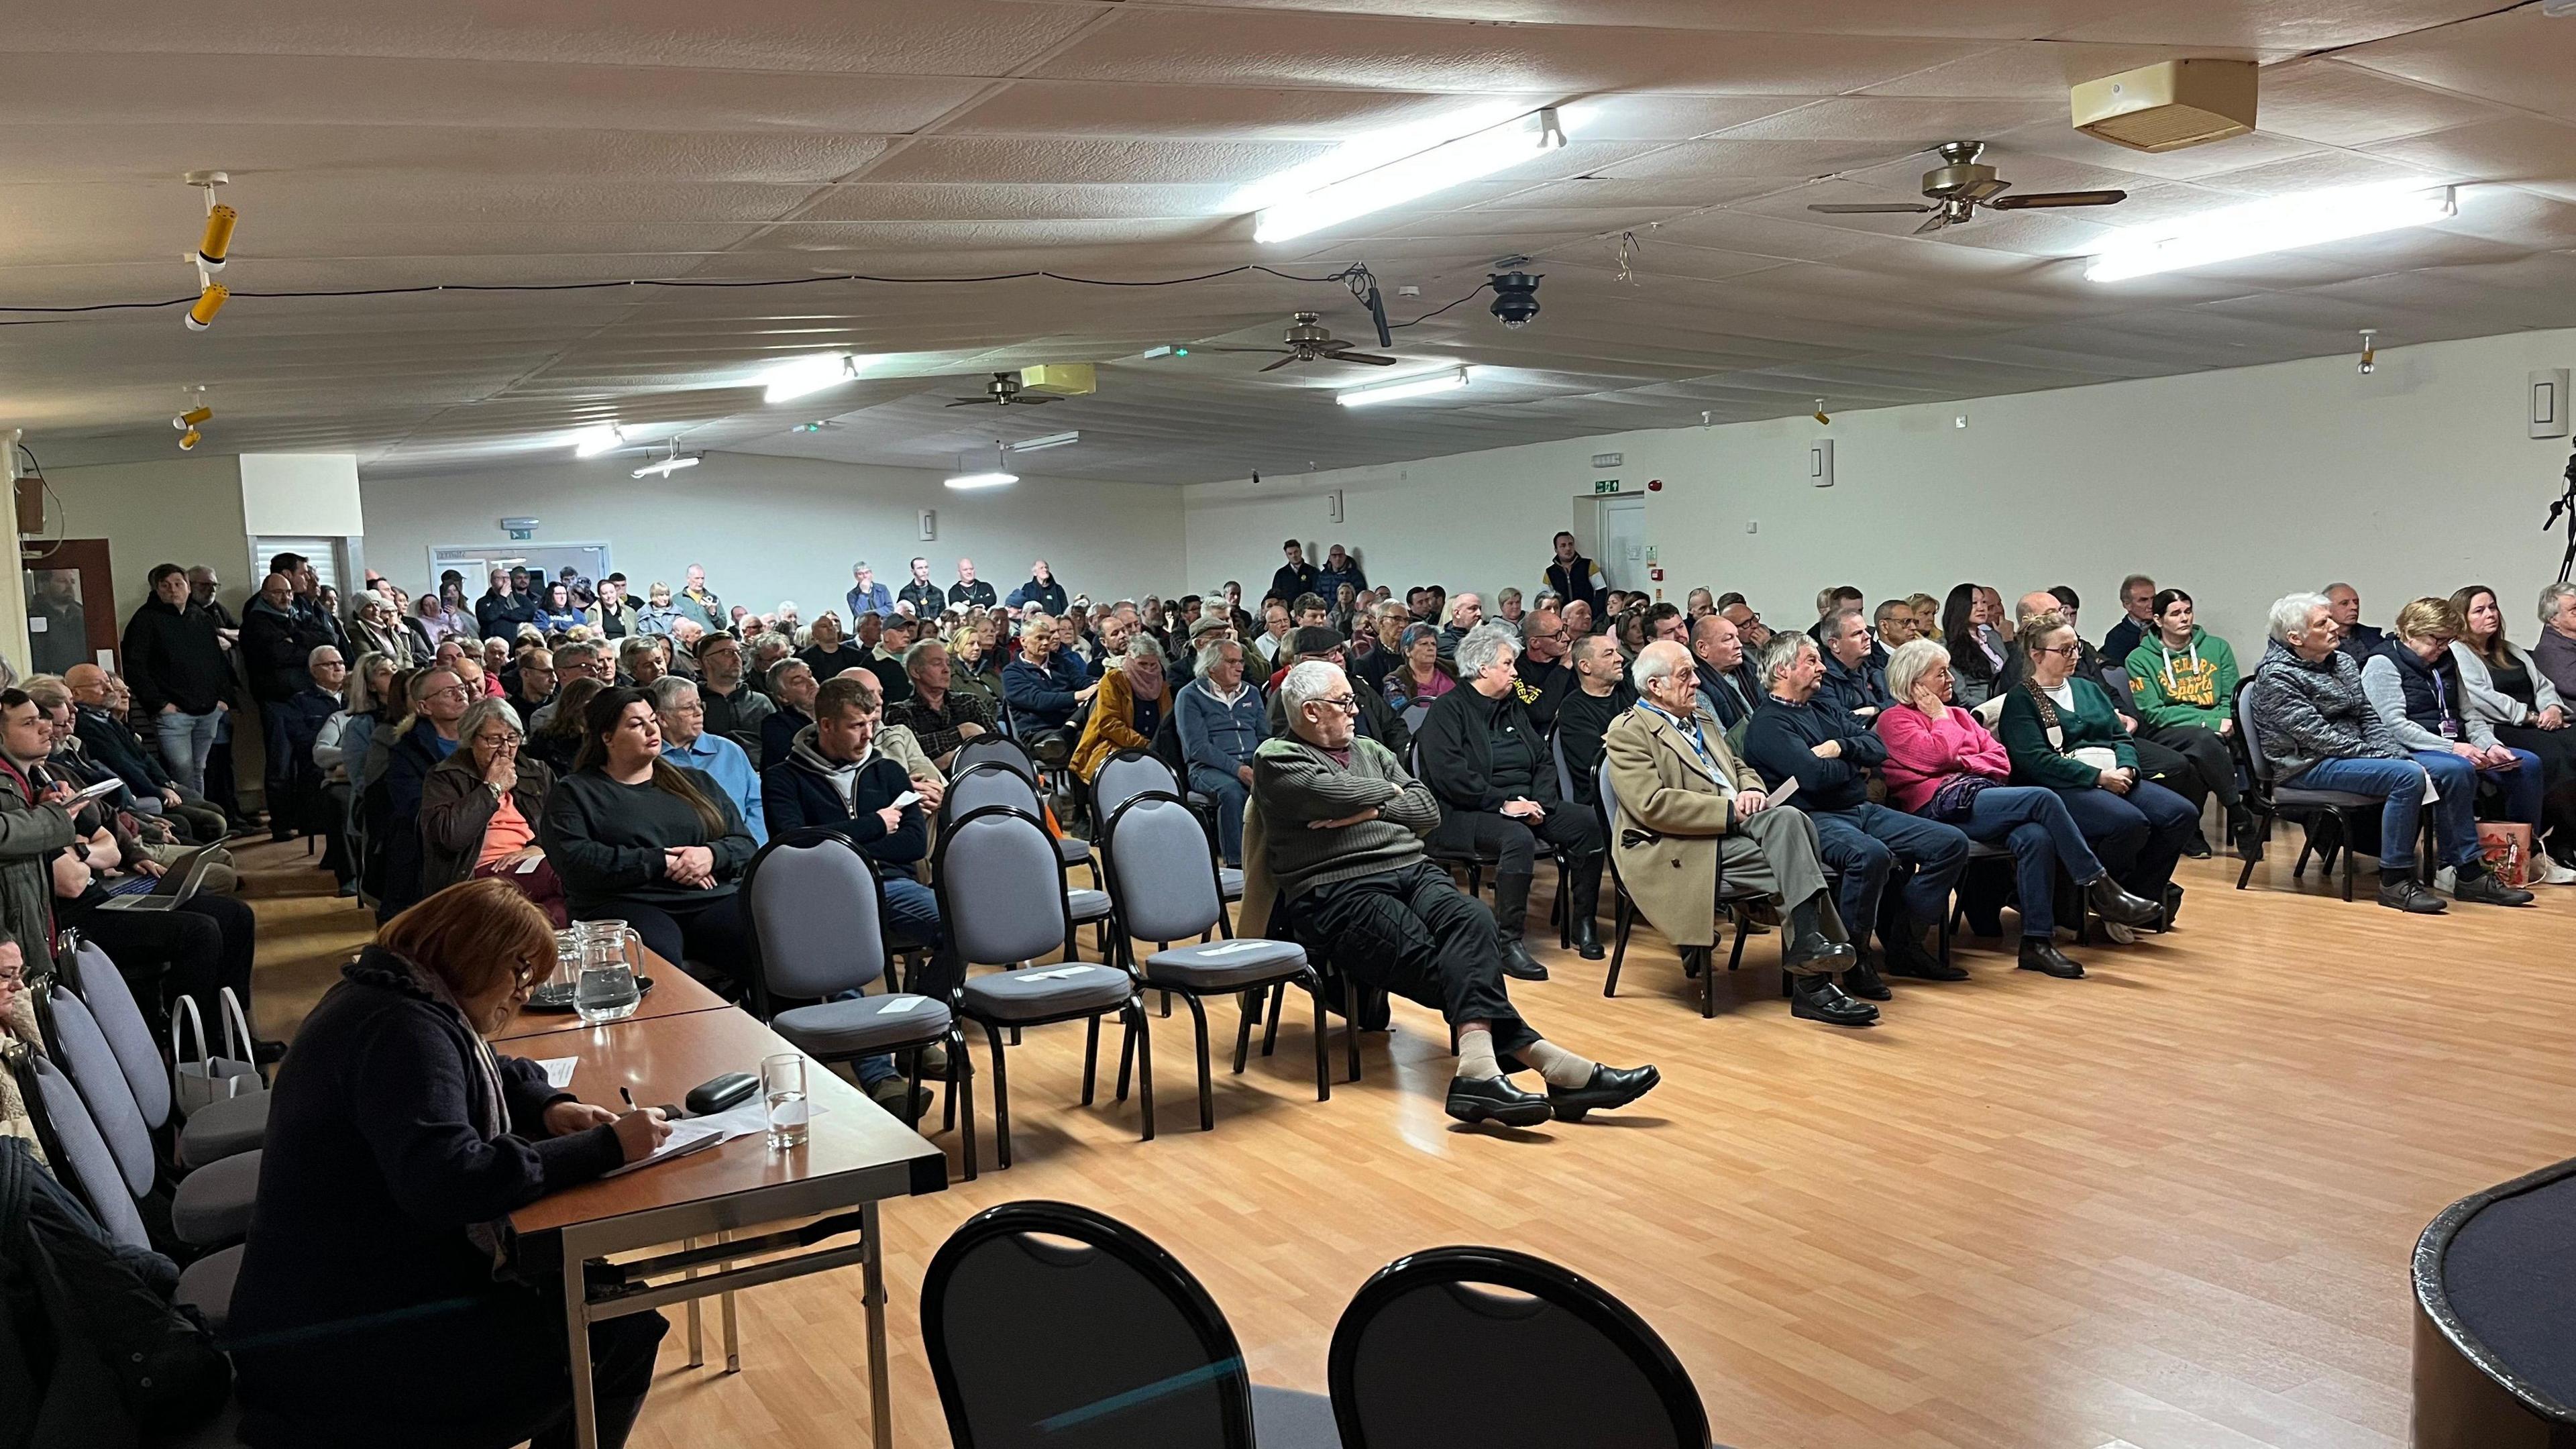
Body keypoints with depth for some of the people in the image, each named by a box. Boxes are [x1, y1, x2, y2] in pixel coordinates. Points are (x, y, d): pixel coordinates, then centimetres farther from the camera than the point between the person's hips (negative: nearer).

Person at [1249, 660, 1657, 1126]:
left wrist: (1372, 810, 0)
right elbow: (1337, 793, -12)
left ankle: (1480, 1068, -45)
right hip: (1339, 890, -5)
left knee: (1471, 919, -30)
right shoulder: (1276, 759, 7)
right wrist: (1389, 790, 8)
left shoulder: (1369, 750, 28)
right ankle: (1536, 1054, -39)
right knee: (1429, 957, -31)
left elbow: (1428, 811, 18)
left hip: (1411, 870, 5)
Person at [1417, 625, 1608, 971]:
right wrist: (1503, 802, -20)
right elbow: (1450, 777, -18)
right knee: (1518, 838, -37)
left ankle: (1584, 924, -2)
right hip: (1465, 814, -8)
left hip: (1523, 804, 8)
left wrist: (1539, 801, -2)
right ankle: (1508, 943, -32)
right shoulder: (1447, 710, -6)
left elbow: (1543, 759, 18)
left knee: (1587, 823, -12)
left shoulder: (1513, 707, 19)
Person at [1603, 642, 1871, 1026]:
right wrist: (1729, 811, -17)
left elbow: (1740, 767, 30)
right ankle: (1812, 985, -25)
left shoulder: (1702, 718, 26)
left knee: (1788, 817, -25)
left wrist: (1752, 791, 4)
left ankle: (1809, 945, -27)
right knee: (1791, 865, -25)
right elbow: (1652, 805, -15)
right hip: (1683, 847, -7)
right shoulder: (1628, 732, -3)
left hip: (1734, 824, 7)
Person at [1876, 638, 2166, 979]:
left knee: (2036, 838, -27)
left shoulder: (1957, 714, 29)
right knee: (2044, 799, -25)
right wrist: (1940, 717, 6)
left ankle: (2037, 941, -26)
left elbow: (2000, 760, 17)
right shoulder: (1893, 719, 7)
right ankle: (2101, 890, -20)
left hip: (1981, 791, 7)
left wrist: (1962, 762, -2)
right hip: (1942, 805, -7)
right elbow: (1937, 756, -10)